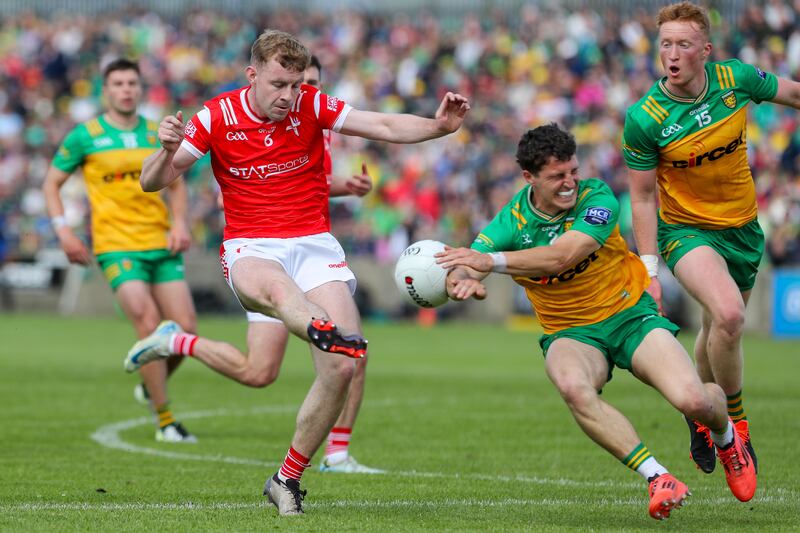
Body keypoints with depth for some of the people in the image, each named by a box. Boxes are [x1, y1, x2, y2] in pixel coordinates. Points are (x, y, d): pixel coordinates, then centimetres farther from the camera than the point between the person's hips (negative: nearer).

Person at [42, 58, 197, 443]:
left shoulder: (158, 134, 9)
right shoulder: (85, 136, 0)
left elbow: (176, 183, 21)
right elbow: (51, 183, 8)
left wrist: (179, 224, 3)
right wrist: (63, 230, -4)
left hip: (162, 246, 4)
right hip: (117, 247, -4)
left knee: (185, 328, -4)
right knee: (148, 323, -18)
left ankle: (152, 386, 27)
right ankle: (165, 422, -9)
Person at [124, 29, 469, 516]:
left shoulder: (311, 106, 0)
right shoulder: (217, 118, -1)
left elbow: (386, 127, -7)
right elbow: (153, 182, 0)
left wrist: (439, 126, -25)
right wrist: (168, 151, -23)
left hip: (314, 243, 2)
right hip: (250, 248, -2)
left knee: (342, 369, -14)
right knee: (274, 288, -41)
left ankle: (288, 480, 1)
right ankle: (331, 334, -75)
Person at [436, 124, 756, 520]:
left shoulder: (597, 197, -15)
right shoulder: (512, 222, -9)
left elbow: (561, 256, -31)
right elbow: (460, 269, -20)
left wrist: (491, 261, -42)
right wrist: (463, 280, -47)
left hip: (631, 316, -1)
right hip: (571, 334, 1)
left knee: (693, 401, -22)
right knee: (572, 386, -38)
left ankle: (725, 438, 19)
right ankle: (657, 478, -29)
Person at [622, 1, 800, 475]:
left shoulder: (735, 78, -13)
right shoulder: (644, 120, -20)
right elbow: (642, 195, -10)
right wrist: (649, 268, -12)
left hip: (744, 227, 4)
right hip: (686, 230, -4)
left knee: (719, 329, 17)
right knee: (728, 314, -28)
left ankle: (702, 416, 45)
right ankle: (735, 422, -7)